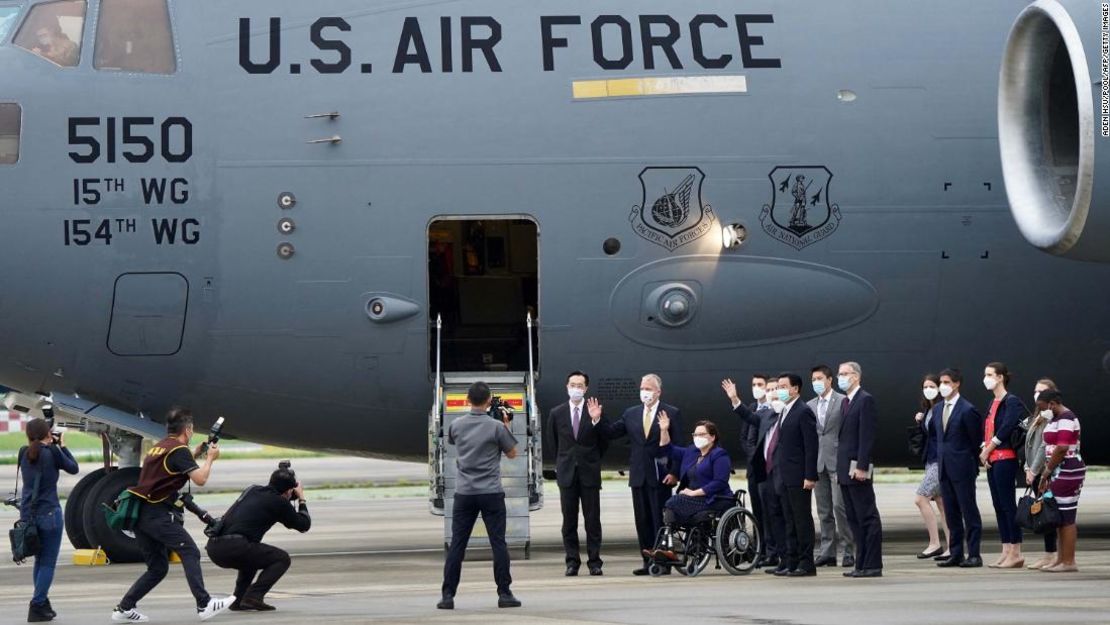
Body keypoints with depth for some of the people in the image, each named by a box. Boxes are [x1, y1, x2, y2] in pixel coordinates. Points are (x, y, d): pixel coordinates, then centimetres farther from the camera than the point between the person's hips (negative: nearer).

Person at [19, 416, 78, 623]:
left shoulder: (24, 454, 4)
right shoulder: (52, 452, -9)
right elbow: (73, 468, 4)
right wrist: (62, 445, 13)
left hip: (27, 513, 6)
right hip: (49, 513, -6)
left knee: (40, 560, 19)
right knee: (48, 562, 0)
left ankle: (43, 605, 22)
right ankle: (37, 606, -8)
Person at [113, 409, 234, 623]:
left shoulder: (158, 447, 20)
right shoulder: (179, 450, -7)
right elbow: (200, 479, -13)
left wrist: (194, 455, 29)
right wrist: (210, 458, 3)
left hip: (139, 514, 9)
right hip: (158, 514, -9)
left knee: (157, 568, 13)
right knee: (190, 552, -8)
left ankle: (124, 609, 10)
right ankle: (204, 605, -16)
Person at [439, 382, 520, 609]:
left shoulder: (457, 425, 0)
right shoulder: (496, 427, -9)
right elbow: (512, 453, 3)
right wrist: (506, 427, 13)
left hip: (464, 493, 2)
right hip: (491, 493, -2)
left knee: (457, 544, 3)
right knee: (498, 543, 3)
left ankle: (448, 596, 0)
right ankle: (504, 594, 3)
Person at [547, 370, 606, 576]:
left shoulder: (595, 411, -2)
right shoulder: (556, 413, 6)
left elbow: (603, 442, 0)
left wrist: (597, 421, -14)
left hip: (589, 473, -2)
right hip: (567, 473, 2)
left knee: (593, 520, 0)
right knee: (569, 521, 3)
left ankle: (594, 561, 4)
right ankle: (572, 561, 7)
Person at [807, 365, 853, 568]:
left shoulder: (842, 401, -2)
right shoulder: (810, 406, 14)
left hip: (837, 462, -5)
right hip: (817, 463, 5)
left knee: (840, 507, -11)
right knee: (824, 511, 6)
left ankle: (848, 552, -6)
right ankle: (827, 552, 9)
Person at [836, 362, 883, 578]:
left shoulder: (866, 400, -9)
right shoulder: (846, 402, 19)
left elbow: (867, 436, -16)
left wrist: (861, 467, -21)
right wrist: (840, 467, 15)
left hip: (858, 470, -9)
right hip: (846, 470, 9)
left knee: (867, 518, -6)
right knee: (854, 519, 9)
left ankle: (872, 565, -6)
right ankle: (862, 564, 12)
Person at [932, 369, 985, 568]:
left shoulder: (967, 410, -11)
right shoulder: (937, 409, 11)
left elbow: (976, 439, -6)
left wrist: (972, 463, 0)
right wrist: (941, 458, 16)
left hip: (962, 468, -7)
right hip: (944, 468, 7)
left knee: (969, 511, -3)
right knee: (951, 513, 9)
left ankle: (974, 555, -1)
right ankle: (956, 554, 13)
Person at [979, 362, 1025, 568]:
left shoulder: (1011, 402, -10)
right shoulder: (993, 403, 17)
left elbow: (1005, 429, -19)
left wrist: (987, 450, -11)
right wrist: (984, 452, 0)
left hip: (1005, 458, -9)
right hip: (991, 460, 9)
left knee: (1008, 505, -8)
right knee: (998, 505, 9)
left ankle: (1016, 554, -6)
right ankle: (1006, 552, 12)